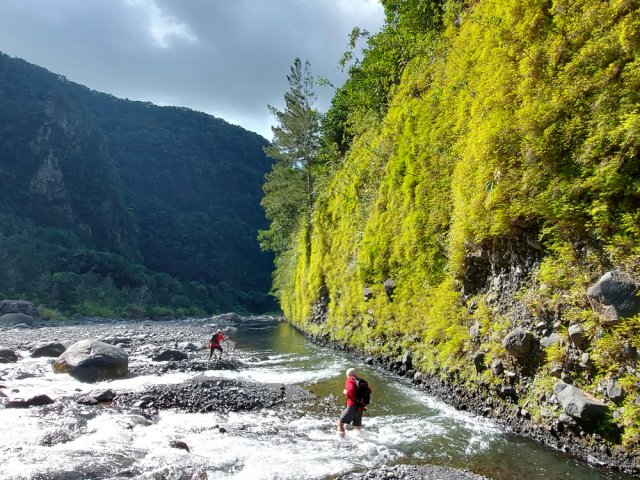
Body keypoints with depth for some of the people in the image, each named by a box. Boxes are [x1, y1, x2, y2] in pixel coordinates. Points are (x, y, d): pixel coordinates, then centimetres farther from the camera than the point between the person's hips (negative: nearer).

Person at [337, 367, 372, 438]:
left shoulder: (349, 381, -5)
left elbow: (351, 390, -22)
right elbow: (369, 390, 18)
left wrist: (345, 392, -4)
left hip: (352, 406, -7)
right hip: (360, 407, 7)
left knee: (340, 423, -1)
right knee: (357, 426, 19)